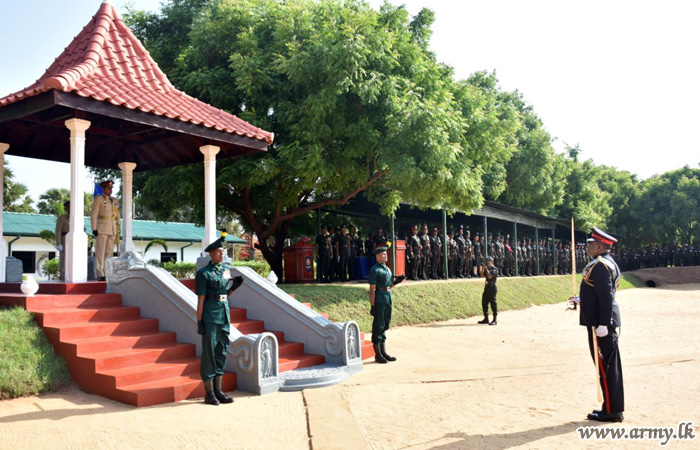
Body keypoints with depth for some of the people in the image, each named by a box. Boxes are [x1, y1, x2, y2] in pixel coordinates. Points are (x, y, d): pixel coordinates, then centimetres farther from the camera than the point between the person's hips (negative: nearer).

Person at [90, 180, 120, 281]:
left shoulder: (114, 200, 15)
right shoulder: (98, 199, -1)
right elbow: (93, 214, -6)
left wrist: (118, 229, 11)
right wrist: (94, 229, -12)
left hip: (112, 230, 5)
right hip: (102, 229, -5)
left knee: (110, 252, 6)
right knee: (100, 252, -4)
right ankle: (100, 274, -3)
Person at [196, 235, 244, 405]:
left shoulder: (226, 271, 13)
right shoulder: (203, 273, -7)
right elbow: (201, 299, -9)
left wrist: (235, 285, 1)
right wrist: (199, 322, -11)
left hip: (224, 316, 7)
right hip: (210, 317, -7)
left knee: (222, 352, 11)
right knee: (209, 353, 0)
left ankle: (218, 391, 21)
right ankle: (209, 393, 9)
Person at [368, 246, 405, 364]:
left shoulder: (387, 269, 15)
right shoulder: (374, 270, -11)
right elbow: (372, 289, -14)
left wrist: (396, 282, 4)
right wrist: (372, 306, -17)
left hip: (388, 299, 8)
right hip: (379, 300, -8)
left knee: (385, 325, 14)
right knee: (378, 326, -1)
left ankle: (383, 352, 23)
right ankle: (378, 355, 6)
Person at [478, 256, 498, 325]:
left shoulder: (494, 269, -7)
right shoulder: (487, 269, 17)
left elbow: (490, 276, -18)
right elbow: (482, 275, 11)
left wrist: (486, 269, -13)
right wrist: (482, 269, -1)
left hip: (492, 287, -9)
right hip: (487, 287, 9)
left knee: (493, 303, -8)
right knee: (484, 303, 10)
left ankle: (494, 320, -6)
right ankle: (486, 319, 19)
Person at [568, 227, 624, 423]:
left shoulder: (600, 265, -17)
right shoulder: (607, 263, 15)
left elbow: (606, 296, -23)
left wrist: (602, 324, -24)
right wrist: (581, 300, 26)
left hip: (600, 322, -11)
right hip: (604, 321, 11)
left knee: (605, 366, -3)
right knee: (609, 366, 15)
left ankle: (611, 411, 5)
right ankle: (613, 408, 24)